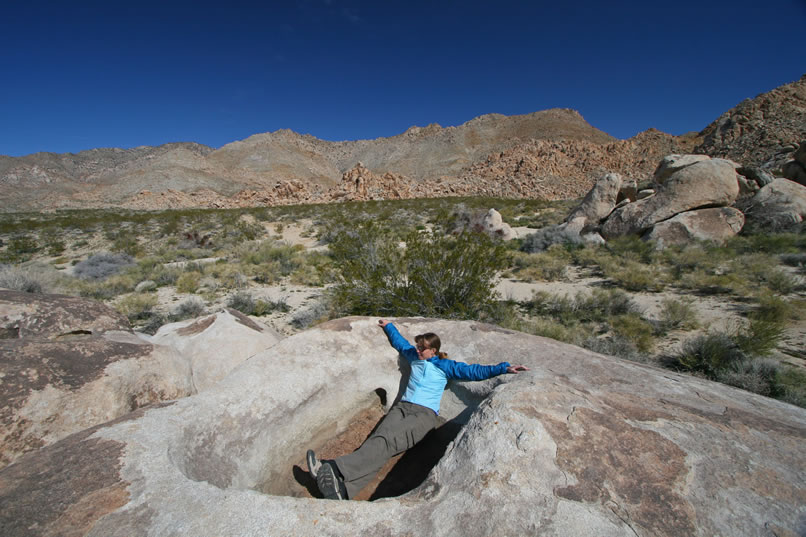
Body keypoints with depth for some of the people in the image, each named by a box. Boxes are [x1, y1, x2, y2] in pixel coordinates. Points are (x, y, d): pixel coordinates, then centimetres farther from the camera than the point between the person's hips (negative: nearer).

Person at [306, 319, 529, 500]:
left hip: (424, 413, -4)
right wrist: (388, 326, 51)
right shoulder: (414, 356, 21)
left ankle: (335, 470, -52)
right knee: (377, 440, -26)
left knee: (387, 442, -32)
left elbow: (474, 371, 3)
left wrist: (504, 368, -4)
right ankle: (341, 489, -48)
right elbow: (399, 342, 38)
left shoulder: (445, 366, 8)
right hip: (401, 407, 5)